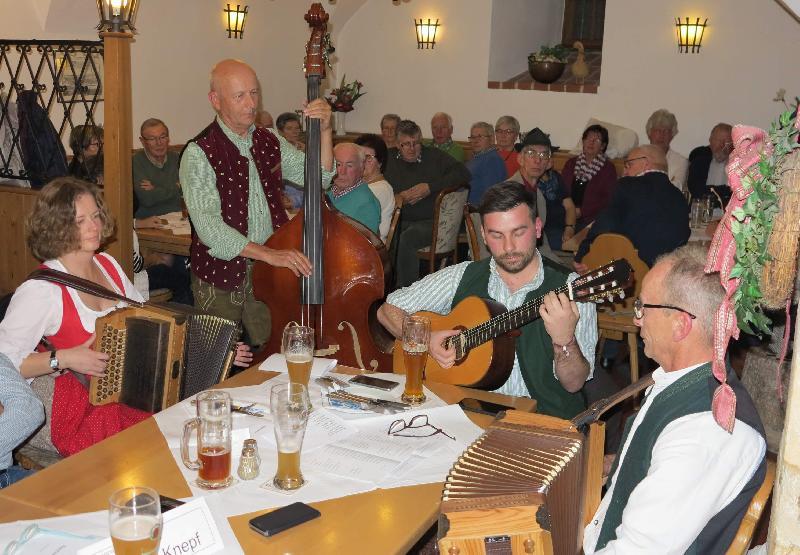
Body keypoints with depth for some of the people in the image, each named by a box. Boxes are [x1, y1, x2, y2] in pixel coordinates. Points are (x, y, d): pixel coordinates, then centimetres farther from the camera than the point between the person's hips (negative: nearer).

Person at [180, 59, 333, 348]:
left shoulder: (270, 142, 7)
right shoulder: (199, 153, -13)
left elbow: (319, 177, 6)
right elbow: (209, 228, -21)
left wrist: (324, 131, -9)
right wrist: (268, 253, -30)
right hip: (220, 279, -4)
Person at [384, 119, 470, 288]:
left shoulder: (434, 157, 8)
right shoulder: (389, 158, 14)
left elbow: (463, 173, -4)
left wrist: (430, 187, -11)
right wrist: (397, 198, -11)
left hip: (429, 221, -2)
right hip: (398, 220, 3)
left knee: (407, 238, -35)